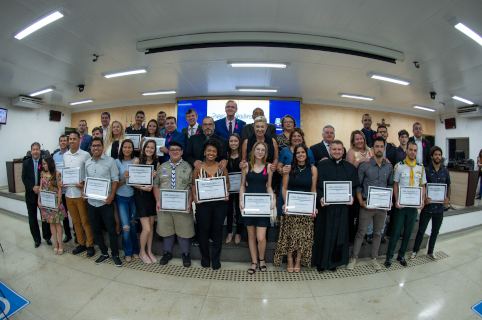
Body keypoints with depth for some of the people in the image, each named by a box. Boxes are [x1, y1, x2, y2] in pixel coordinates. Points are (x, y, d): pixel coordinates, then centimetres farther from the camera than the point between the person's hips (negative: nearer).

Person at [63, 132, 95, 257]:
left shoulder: (85, 155, -7)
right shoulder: (65, 155, 10)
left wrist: (83, 183, -21)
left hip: (80, 193, -5)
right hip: (68, 193, 6)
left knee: (85, 221, 1)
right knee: (75, 221, 14)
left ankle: (90, 245, 13)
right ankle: (81, 244, 27)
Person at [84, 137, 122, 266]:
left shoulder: (110, 161, -6)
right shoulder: (87, 163, 9)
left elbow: (115, 179, -8)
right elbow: (86, 179, 15)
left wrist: (111, 196, -17)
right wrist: (83, 191, -3)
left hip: (105, 202, -5)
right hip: (91, 201, 5)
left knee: (111, 229, 1)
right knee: (96, 230, 15)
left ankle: (115, 254, 17)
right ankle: (104, 253, 31)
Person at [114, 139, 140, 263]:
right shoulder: (117, 162, -2)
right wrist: (124, 179, -22)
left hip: (133, 196, 1)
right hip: (121, 197, -1)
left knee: (133, 224, 10)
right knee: (126, 227, -5)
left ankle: (135, 250, 28)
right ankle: (128, 252, 18)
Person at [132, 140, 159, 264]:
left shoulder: (156, 163, 5)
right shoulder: (137, 160, -4)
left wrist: (155, 176, -10)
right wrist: (142, 188, -18)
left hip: (152, 195, 4)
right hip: (140, 196, -3)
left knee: (151, 226, 12)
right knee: (146, 228, -3)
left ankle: (149, 251, 30)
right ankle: (142, 252, 22)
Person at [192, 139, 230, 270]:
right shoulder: (198, 167, 2)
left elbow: (227, 182, 9)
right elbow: (194, 184, 6)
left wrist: (226, 192, -9)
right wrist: (194, 195, -12)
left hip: (220, 204, 0)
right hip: (203, 204, 0)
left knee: (217, 231, 10)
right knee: (204, 231, 11)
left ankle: (216, 259, 29)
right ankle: (205, 259, 32)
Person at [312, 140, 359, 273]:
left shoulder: (350, 167, 8)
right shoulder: (321, 165, -1)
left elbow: (354, 186, 9)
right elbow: (316, 185, -5)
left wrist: (351, 197, -9)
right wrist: (320, 198, -19)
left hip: (342, 207, 3)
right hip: (325, 205, -3)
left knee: (339, 233, 13)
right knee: (324, 233, 7)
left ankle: (334, 261, 33)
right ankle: (321, 262, 25)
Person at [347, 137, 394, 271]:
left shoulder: (389, 167, 5)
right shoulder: (364, 165, -6)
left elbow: (390, 184, 14)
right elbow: (358, 185, -4)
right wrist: (361, 201, -11)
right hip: (367, 205, -3)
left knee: (378, 232, 15)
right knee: (361, 232, 3)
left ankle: (374, 258, 32)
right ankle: (353, 257, 18)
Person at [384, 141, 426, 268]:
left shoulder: (421, 167, 6)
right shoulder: (399, 166, -3)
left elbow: (422, 186, 11)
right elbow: (395, 185, -1)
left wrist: (422, 201, -4)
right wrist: (396, 201, -11)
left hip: (414, 205, 3)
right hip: (401, 205, -3)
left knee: (408, 232, 13)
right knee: (396, 231, 1)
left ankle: (401, 255, 29)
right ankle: (389, 256, 16)